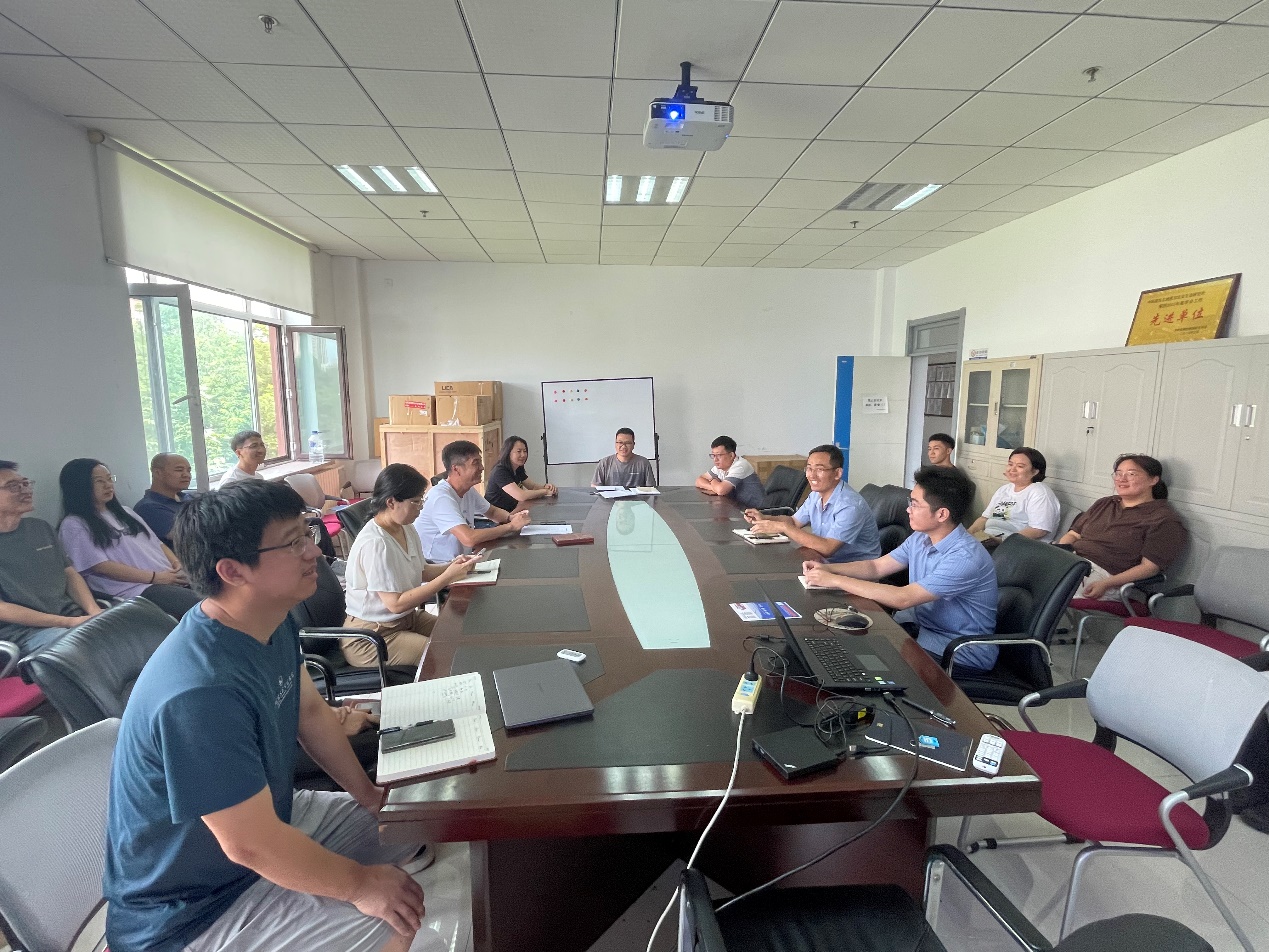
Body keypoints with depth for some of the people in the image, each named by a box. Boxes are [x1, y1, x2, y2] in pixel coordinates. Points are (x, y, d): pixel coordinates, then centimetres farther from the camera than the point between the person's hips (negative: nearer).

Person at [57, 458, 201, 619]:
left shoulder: (124, 512, 25)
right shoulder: (74, 525, 4)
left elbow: (157, 543, 22)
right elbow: (102, 566, -6)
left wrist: (176, 563, 0)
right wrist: (155, 577, -12)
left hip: (171, 578, 7)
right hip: (135, 589, -7)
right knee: (196, 605, -32)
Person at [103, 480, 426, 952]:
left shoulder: (273, 625, -9)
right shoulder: (200, 692, -37)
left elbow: (311, 710, 6)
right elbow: (250, 845, -31)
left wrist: (368, 793, 5)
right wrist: (359, 884, -18)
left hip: (268, 815, 8)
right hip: (192, 908, -8)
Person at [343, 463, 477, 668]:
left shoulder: (406, 529, 1)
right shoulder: (374, 544, -26)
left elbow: (421, 572, 10)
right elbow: (396, 603, -26)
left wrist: (452, 567, -9)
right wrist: (447, 577, -25)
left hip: (407, 618, 8)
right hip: (370, 636, -8)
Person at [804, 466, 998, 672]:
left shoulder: (966, 558, -27)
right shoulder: (921, 538, 0)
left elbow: (902, 599, -31)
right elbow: (876, 566, 8)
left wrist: (836, 581, -28)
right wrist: (826, 569, -8)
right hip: (923, 624, 8)